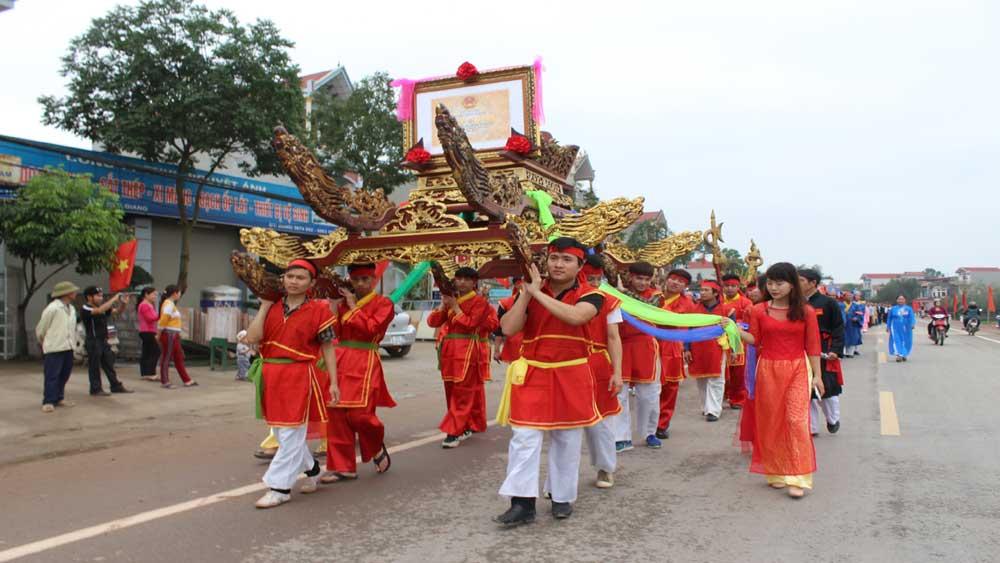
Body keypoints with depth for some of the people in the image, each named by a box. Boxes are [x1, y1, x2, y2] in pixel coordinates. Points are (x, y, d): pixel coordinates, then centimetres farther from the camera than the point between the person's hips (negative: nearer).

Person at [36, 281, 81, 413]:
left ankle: (59, 398, 23)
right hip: (54, 348, -8)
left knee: (64, 375, 12)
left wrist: (73, 342, 13)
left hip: (68, 348, 8)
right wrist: (44, 343, 8)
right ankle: (48, 402, 2)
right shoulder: (52, 308, -14)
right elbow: (40, 329, -5)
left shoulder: (72, 309, 10)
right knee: (52, 376, -4)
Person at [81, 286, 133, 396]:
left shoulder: (102, 306, 9)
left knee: (109, 365, 12)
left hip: (104, 341, 7)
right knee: (94, 366, 1)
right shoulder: (86, 309, -14)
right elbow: (99, 310, -32)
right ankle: (96, 389, 10)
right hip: (93, 342, -7)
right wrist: (114, 299, -27)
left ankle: (116, 386, 19)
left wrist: (123, 303, -12)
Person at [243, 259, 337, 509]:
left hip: (299, 377, -6)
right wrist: (264, 305, -5)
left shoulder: (318, 310, -6)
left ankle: (280, 487, 8)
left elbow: (327, 348, -3)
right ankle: (312, 469, 37)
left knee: (291, 432, -2)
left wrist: (333, 383, -6)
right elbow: (252, 338, -6)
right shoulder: (272, 308, 6)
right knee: (280, 430, 17)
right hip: (271, 376, 6)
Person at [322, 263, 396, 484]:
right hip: (340, 361, 5)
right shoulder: (343, 302, 15)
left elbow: (371, 329, -15)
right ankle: (342, 467, 14)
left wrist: (352, 306, -10)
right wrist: (333, 308, 0)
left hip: (365, 364, -5)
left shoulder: (383, 304, -1)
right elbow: (333, 332, 11)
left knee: (359, 413, -10)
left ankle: (377, 448, 21)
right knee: (336, 414, 3)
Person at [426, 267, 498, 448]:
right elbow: (432, 322, 8)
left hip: (468, 353, -7)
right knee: (451, 392, 10)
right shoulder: (451, 300, 15)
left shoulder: (479, 302, -4)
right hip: (449, 352, 7)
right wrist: (443, 305, -6)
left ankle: (455, 432, -7)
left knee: (463, 394, -7)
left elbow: (470, 324, -16)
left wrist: (455, 307, -12)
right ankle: (467, 426, 22)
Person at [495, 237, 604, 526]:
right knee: (524, 436, -6)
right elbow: (508, 328, -9)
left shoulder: (590, 295, -5)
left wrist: (538, 293, -22)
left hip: (571, 376, -1)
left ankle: (562, 497, 27)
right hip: (532, 373, 1)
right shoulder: (529, 293, 3)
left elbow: (574, 316, -28)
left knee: (567, 439, 11)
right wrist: (527, 291, -13)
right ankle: (522, 503, 0)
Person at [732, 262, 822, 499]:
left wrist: (817, 375, 0)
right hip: (768, 370, 2)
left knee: (796, 420, -10)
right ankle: (776, 472, 20)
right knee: (771, 422, 6)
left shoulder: (806, 311, -1)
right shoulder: (759, 310, 1)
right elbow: (755, 340, 2)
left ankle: (797, 478, -5)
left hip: (797, 370, -2)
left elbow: (812, 346, 1)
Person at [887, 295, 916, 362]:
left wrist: (912, 324, -23)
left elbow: (912, 317, -7)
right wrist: (888, 326, 11)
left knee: (905, 342, 7)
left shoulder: (909, 308, 3)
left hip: (905, 328, 0)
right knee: (896, 341, -12)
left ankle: (904, 355, 22)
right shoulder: (893, 309, 6)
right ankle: (898, 355, -17)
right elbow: (889, 318, 13)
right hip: (895, 328, 0)